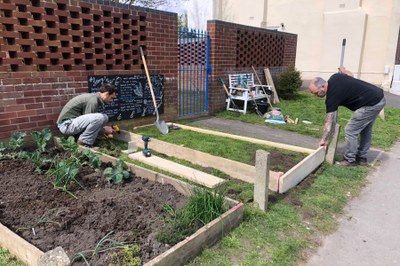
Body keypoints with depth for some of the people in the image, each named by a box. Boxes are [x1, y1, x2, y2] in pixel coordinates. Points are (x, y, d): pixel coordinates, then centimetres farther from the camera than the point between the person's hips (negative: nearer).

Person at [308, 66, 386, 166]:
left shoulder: (332, 95, -19)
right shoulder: (334, 77, 1)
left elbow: (329, 121, -17)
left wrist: (323, 139, -14)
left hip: (371, 104, -10)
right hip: (379, 98, 10)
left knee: (350, 131, -3)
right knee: (366, 130, 20)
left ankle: (350, 160, 9)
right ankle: (362, 157, 32)